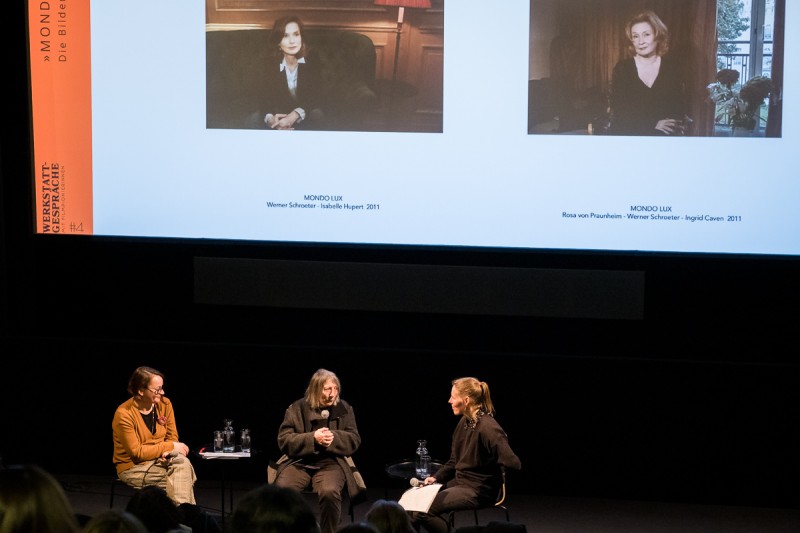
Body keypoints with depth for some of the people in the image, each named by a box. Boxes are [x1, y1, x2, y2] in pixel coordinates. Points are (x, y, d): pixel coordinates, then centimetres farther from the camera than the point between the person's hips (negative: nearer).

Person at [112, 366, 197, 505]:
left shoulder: (164, 404, -2)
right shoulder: (123, 414, -18)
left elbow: (172, 437, 6)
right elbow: (136, 452, -17)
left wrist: (167, 451, -18)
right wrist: (170, 446, -18)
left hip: (160, 459, 5)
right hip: (133, 468, -5)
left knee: (182, 462, -29)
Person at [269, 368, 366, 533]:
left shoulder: (345, 409, 8)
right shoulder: (297, 408, 4)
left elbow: (354, 441, 6)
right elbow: (284, 441, -1)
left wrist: (333, 438, -14)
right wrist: (313, 438, -16)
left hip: (331, 462, 0)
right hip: (299, 462, 0)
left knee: (330, 492, -35)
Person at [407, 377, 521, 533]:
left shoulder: (488, 428, -23)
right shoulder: (464, 422, 5)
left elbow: (514, 464, -30)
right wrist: (436, 477, 2)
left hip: (478, 491, -9)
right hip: (459, 481, 9)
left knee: (422, 510, -18)